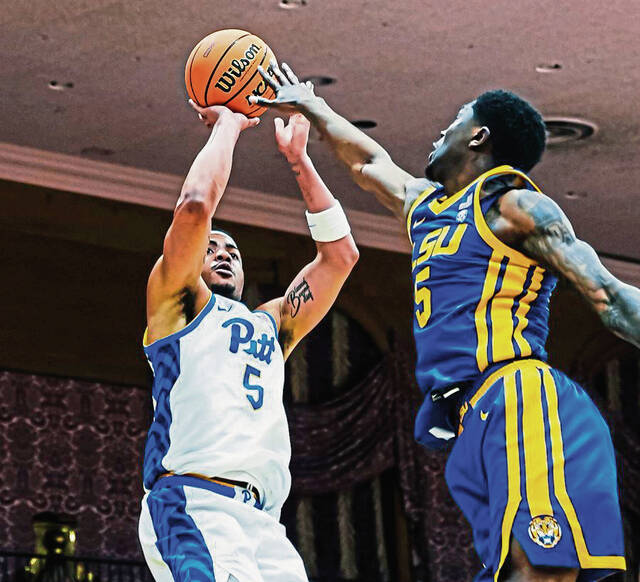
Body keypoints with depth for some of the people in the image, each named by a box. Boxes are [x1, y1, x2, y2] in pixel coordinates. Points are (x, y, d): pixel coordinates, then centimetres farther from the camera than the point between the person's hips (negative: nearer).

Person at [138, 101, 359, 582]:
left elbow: (341, 253, 31)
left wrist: (298, 158, 30)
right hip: (193, 502, -7)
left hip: (263, 519, 7)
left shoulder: (271, 324, 33)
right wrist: (227, 124, 14)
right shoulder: (176, 303, 16)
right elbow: (196, 205, 0)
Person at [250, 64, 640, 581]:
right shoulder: (423, 203, 27)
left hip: (520, 403, -7)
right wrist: (309, 106, 56)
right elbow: (369, 160, 47)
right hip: (476, 423, 8)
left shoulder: (514, 206, 3)